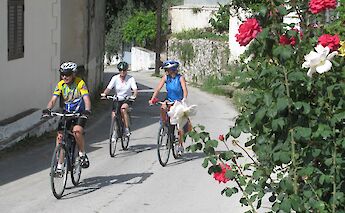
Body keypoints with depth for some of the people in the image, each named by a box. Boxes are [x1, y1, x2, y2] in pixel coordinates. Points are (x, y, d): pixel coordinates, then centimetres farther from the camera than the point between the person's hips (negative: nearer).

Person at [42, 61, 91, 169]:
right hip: (66, 113, 4)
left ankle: (82, 154, -8)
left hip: (79, 114, -4)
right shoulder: (60, 85, -5)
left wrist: (87, 111, -44)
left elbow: (86, 98, -25)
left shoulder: (80, 83, -15)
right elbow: (53, 100, -12)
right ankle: (59, 164, 2)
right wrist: (47, 110, -32)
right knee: (60, 135, -7)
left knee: (77, 131, -30)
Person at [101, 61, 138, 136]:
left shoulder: (130, 79, -8)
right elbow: (109, 88, -12)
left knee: (123, 109, -32)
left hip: (127, 100, -2)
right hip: (117, 100, 2)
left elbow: (135, 89, -17)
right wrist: (104, 94, -33)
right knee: (113, 115, -13)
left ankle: (127, 129, -21)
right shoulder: (115, 78, -5)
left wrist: (134, 96, -39)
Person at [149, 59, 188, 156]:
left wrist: (184, 99, -43)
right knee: (163, 108, -34)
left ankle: (180, 145, 13)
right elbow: (158, 88, -12)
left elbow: (185, 90, -25)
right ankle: (164, 126, -11)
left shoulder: (180, 78, -14)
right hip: (169, 100, 2)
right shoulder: (166, 77, -5)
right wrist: (152, 99, -26)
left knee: (180, 125, -3)